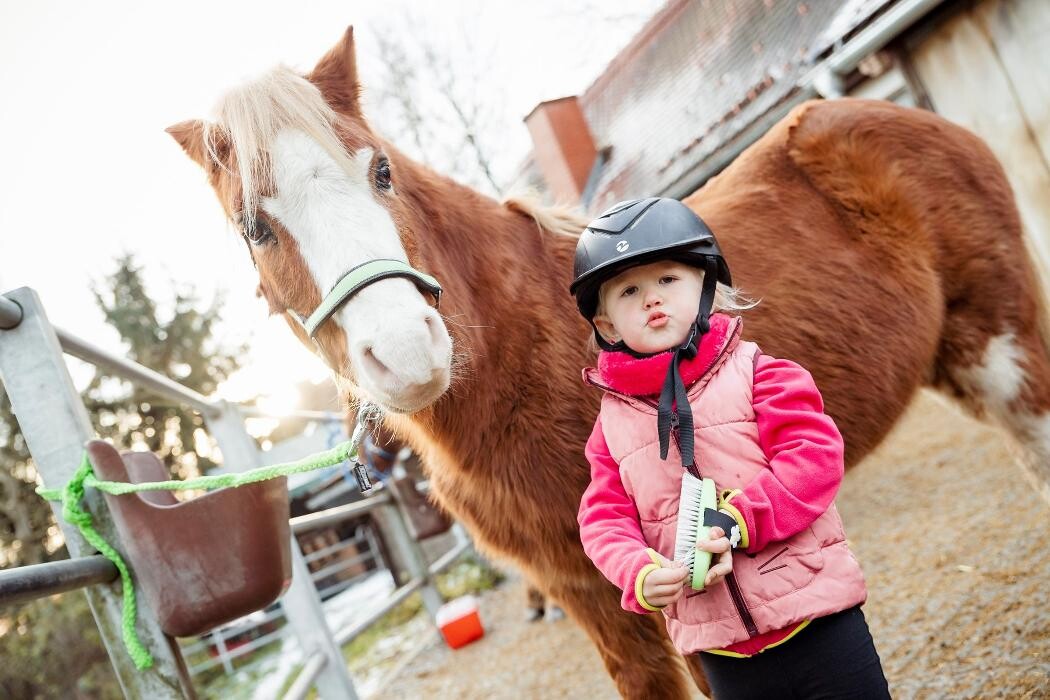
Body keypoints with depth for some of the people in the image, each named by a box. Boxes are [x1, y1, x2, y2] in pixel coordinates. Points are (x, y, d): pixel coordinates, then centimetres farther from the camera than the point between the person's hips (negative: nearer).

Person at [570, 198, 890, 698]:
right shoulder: (614, 419, 4)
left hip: (815, 617, -2)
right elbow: (605, 519, 1)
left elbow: (814, 454, -13)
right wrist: (641, 575, -18)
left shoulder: (751, 371, -5)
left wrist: (736, 521, -24)